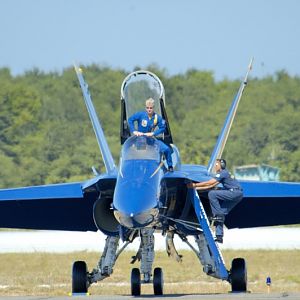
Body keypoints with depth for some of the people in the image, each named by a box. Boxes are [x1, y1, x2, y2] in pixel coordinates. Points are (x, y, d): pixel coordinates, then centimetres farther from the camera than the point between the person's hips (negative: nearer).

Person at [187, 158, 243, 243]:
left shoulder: (223, 173, -7)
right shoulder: (223, 173, 23)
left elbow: (209, 183, -12)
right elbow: (211, 186, 21)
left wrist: (195, 185, -7)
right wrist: (197, 188, 17)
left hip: (236, 192, -10)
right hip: (237, 194, 10)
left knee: (212, 194, -17)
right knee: (221, 214, 8)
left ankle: (218, 215, -14)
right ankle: (219, 236, 7)